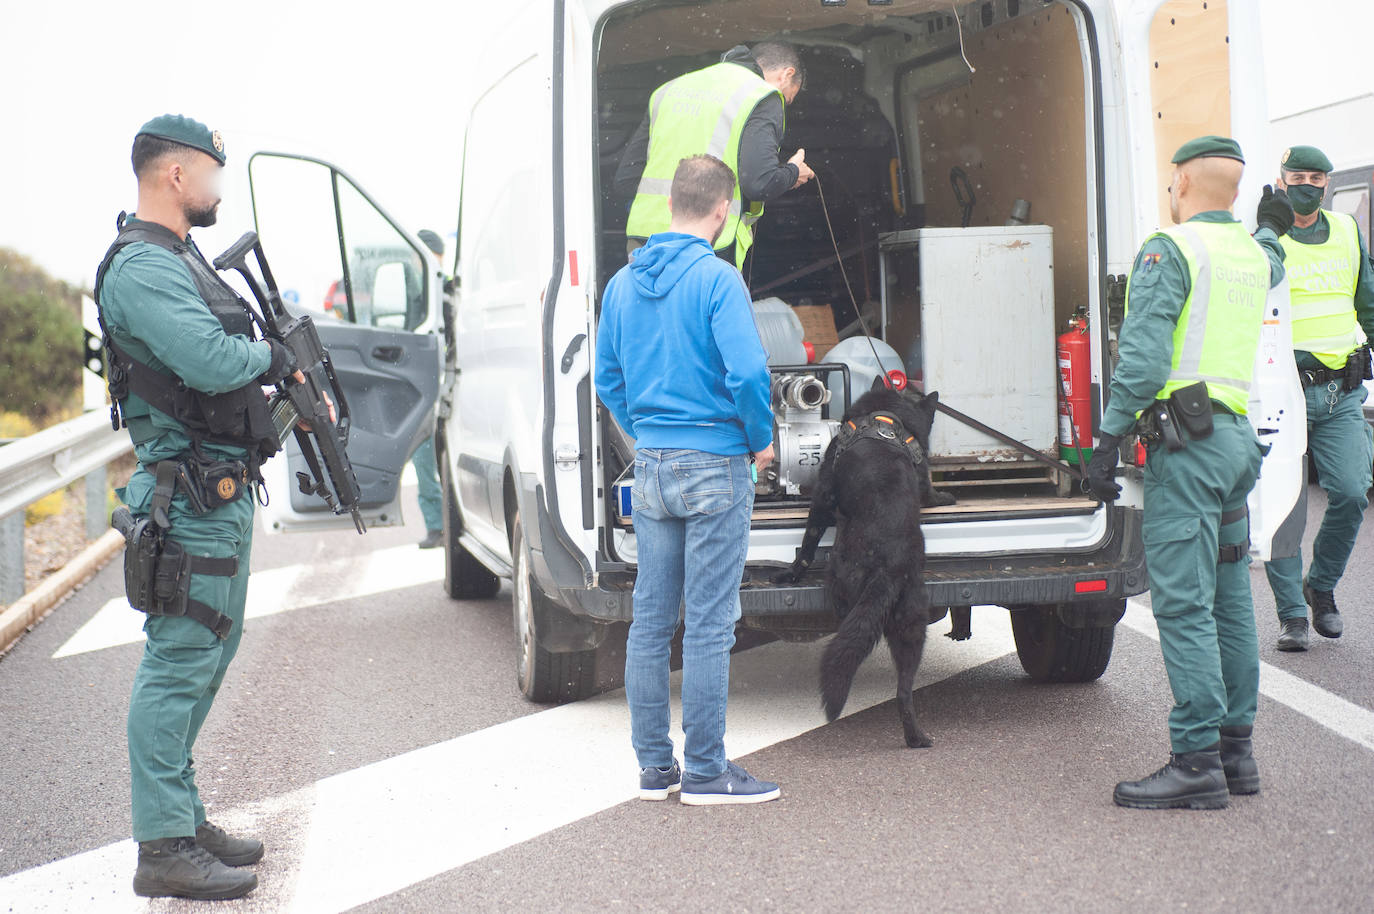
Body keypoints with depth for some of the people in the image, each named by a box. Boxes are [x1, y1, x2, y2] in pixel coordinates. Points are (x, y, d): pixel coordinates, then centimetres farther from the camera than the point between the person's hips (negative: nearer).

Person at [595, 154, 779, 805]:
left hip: (651, 464, 7)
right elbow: (747, 371, -21)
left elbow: (607, 378, 14)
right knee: (709, 626, -1)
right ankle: (705, 772, 5)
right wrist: (761, 440, -6)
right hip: (714, 466, -6)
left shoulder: (624, 282, 9)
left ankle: (654, 766, 18)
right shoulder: (716, 278, -12)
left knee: (651, 621, 10)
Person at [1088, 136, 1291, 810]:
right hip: (1238, 434, 9)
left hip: (1186, 436, -9)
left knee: (1183, 603, -9)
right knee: (1229, 598, 12)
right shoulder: (1253, 252, 15)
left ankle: (1198, 761, -10)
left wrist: (1108, 440, -15)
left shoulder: (1170, 249, -9)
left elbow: (1143, 358, -17)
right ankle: (1236, 748, 17)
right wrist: (1271, 228, 61)